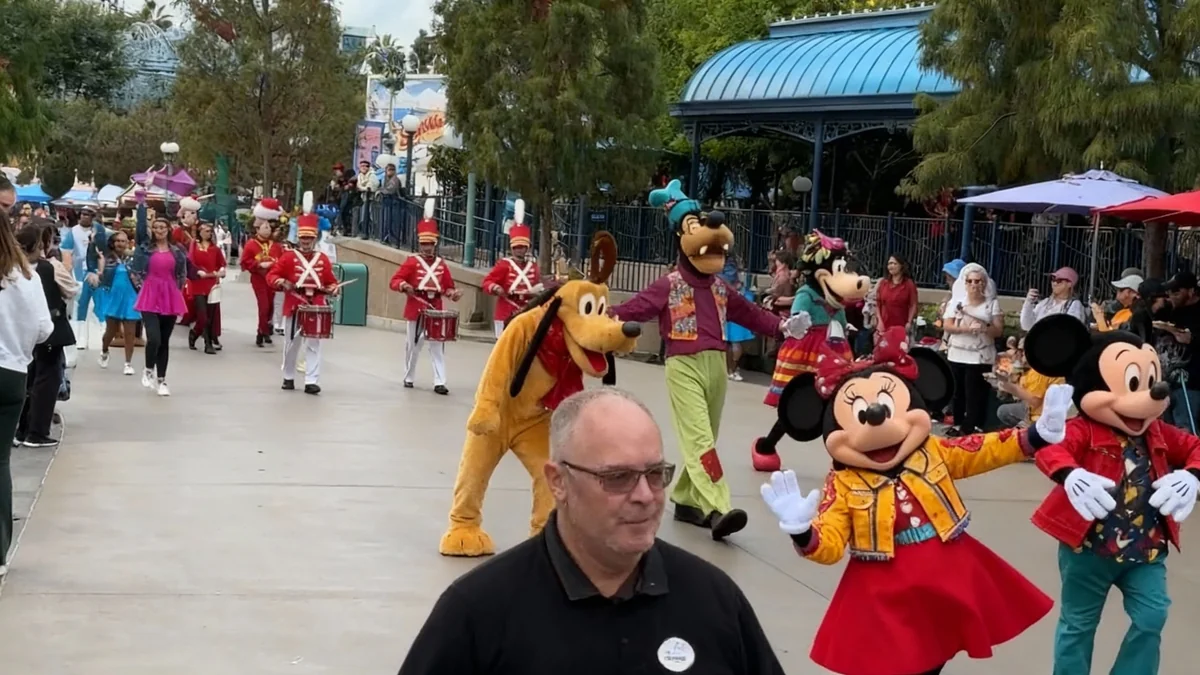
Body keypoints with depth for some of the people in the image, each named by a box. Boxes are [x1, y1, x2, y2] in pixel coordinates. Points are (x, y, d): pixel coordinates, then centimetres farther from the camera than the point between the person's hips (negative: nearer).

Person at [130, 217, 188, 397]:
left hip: (170, 298, 2)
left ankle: (161, 380, 17)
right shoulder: (145, 249, 2)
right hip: (150, 298, -2)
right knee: (154, 338, -18)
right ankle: (148, 370, 9)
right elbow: (135, 270, 4)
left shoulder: (177, 251, 6)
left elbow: (182, 276, 10)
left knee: (165, 341, 7)